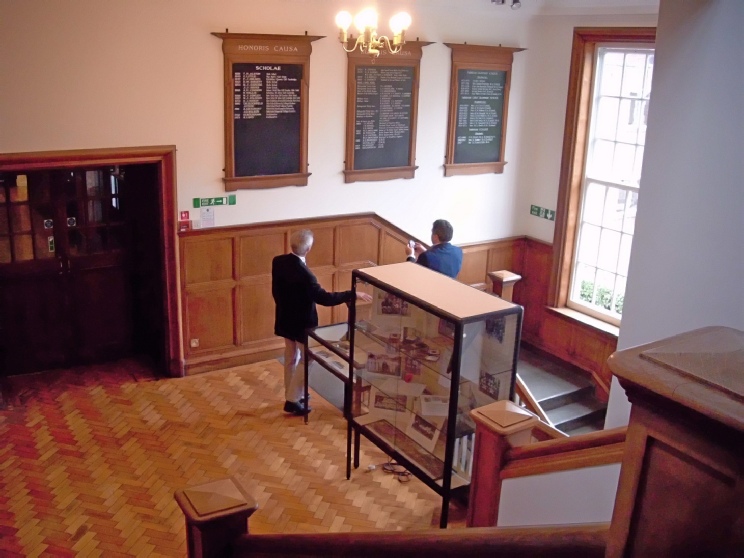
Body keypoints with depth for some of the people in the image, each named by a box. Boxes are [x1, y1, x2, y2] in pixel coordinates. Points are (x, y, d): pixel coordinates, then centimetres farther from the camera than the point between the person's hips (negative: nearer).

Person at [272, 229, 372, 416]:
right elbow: (324, 298, -29)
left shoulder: (278, 261, -8)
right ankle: (292, 400, 14)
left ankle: (292, 395, 35)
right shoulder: (303, 273, -32)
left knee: (291, 358, 21)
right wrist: (353, 295, -25)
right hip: (302, 322, -8)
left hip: (285, 318, 8)